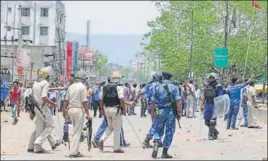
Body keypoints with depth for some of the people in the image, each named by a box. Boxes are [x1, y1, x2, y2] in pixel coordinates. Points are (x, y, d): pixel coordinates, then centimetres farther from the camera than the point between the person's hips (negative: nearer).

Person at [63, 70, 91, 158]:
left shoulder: (71, 86, 10)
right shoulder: (82, 87, -10)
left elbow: (66, 100, 11)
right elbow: (84, 102, -13)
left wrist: (64, 110, 19)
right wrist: (87, 113, -11)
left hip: (70, 109, 7)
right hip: (79, 110, -7)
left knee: (76, 130, 17)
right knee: (77, 132, -4)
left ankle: (75, 150, 17)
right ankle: (74, 152, -5)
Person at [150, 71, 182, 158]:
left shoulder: (157, 88, 2)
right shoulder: (174, 88, -2)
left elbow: (153, 101, 4)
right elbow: (178, 101, -10)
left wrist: (153, 112, 15)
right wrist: (179, 112, -7)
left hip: (160, 111, 1)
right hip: (171, 111, -1)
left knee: (158, 131, 13)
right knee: (169, 132, 7)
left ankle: (156, 147, -10)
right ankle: (164, 152, 7)